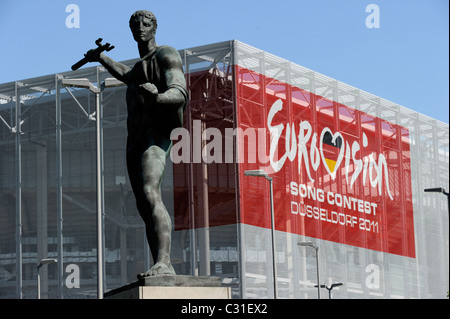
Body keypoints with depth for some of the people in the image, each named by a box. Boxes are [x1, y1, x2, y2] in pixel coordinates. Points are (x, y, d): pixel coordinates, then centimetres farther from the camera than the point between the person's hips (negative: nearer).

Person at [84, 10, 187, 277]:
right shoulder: (142, 63, 27)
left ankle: (164, 262, -40)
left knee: (150, 195, -28)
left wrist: (158, 96, -38)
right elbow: (128, 76, 53)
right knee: (144, 206, 3)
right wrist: (102, 59, 65)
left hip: (155, 135, -10)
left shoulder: (166, 56, -1)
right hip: (135, 139, 10)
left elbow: (180, 93, -17)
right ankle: (160, 267, 2)